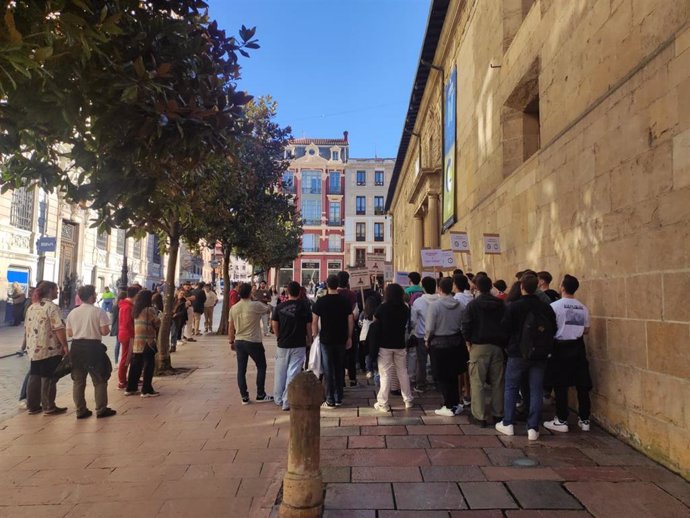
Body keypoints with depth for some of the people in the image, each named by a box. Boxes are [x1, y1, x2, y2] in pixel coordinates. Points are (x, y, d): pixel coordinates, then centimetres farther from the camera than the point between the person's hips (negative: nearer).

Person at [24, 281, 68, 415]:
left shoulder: (31, 307, 13)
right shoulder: (52, 307, -14)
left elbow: (26, 328, 18)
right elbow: (58, 329, -21)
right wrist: (65, 346, -16)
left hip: (34, 349, 8)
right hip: (50, 349, -8)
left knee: (34, 377, 14)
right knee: (48, 378, 1)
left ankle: (32, 406, 21)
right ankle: (49, 407, 8)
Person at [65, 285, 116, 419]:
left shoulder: (72, 312, 5)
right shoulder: (99, 311, -10)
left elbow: (69, 333, 8)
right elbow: (105, 331, -14)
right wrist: (100, 329, 9)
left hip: (76, 347, 5)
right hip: (93, 347, -5)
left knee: (78, 381, 13)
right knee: (99, 380, 7)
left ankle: (80, 410, 18)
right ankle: (101, 409, 11)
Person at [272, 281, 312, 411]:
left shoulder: (279, 307, -2)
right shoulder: (304, 306, -6)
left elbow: (274, 325, 1)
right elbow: (309, 326, -3)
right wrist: (309, 340, 10)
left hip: (282, 345, 2)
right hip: (299, 345, -2)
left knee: (280, 373, 15)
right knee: (293, 373, 2)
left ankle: (278, 399, 26)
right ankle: (287, 402, 3)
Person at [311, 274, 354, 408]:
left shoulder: (321, 301, -7)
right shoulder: (345, 301, -1)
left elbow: (314, 321, -6)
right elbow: (351, 320, 1)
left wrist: (315, 334, 8)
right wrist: (349, 337, 9)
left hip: (326, 339, -2)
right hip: (341, 339, 3)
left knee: (328, 370, 3)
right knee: (339, 368, 13)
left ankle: (330, 401, 5)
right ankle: (339, 398, 20)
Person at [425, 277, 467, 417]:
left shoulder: (434, 305, -17)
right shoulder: (459, 305, -7)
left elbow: (430, 328, -14)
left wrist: (427, 340, 4)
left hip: (439, 344, -4)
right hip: (456, 342, 5)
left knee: (442, 377, 8)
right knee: (453, 375, 19)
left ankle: (450, 406, 12)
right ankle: (455, 404, 26)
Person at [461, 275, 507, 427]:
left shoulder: (473, 304, -7)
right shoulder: (501, 304, 5)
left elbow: (466, 325, -12)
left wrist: (468, 341, 0)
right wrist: (503, 342, 12)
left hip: (479, 346, -4)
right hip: (497, 346, 4)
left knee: (477, 383, 2)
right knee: (497, 382, 12)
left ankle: (479, 416, 3)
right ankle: (498, 414, 20)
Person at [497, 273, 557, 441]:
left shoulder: (513, 306, -13)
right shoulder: (546, 307, -3)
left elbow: (505, 328, -9)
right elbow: (553, 330, 5)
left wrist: (509, 344, 9)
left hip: (518, 354, -2)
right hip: (540, 356, 3)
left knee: (511, 388, 11)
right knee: (536, 391, 9)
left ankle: (507, 424, 16)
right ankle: (533, 428, 10)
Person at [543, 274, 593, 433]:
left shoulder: (555, 306, -12)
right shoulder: (583, 308, 4)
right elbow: (586, 330, 11)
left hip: (561, 348, -5)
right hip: (578, 347, 5)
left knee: (560, 386, 3)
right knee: (582, 385, 10)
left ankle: (562, 421, 8)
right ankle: (584, 420, 18)